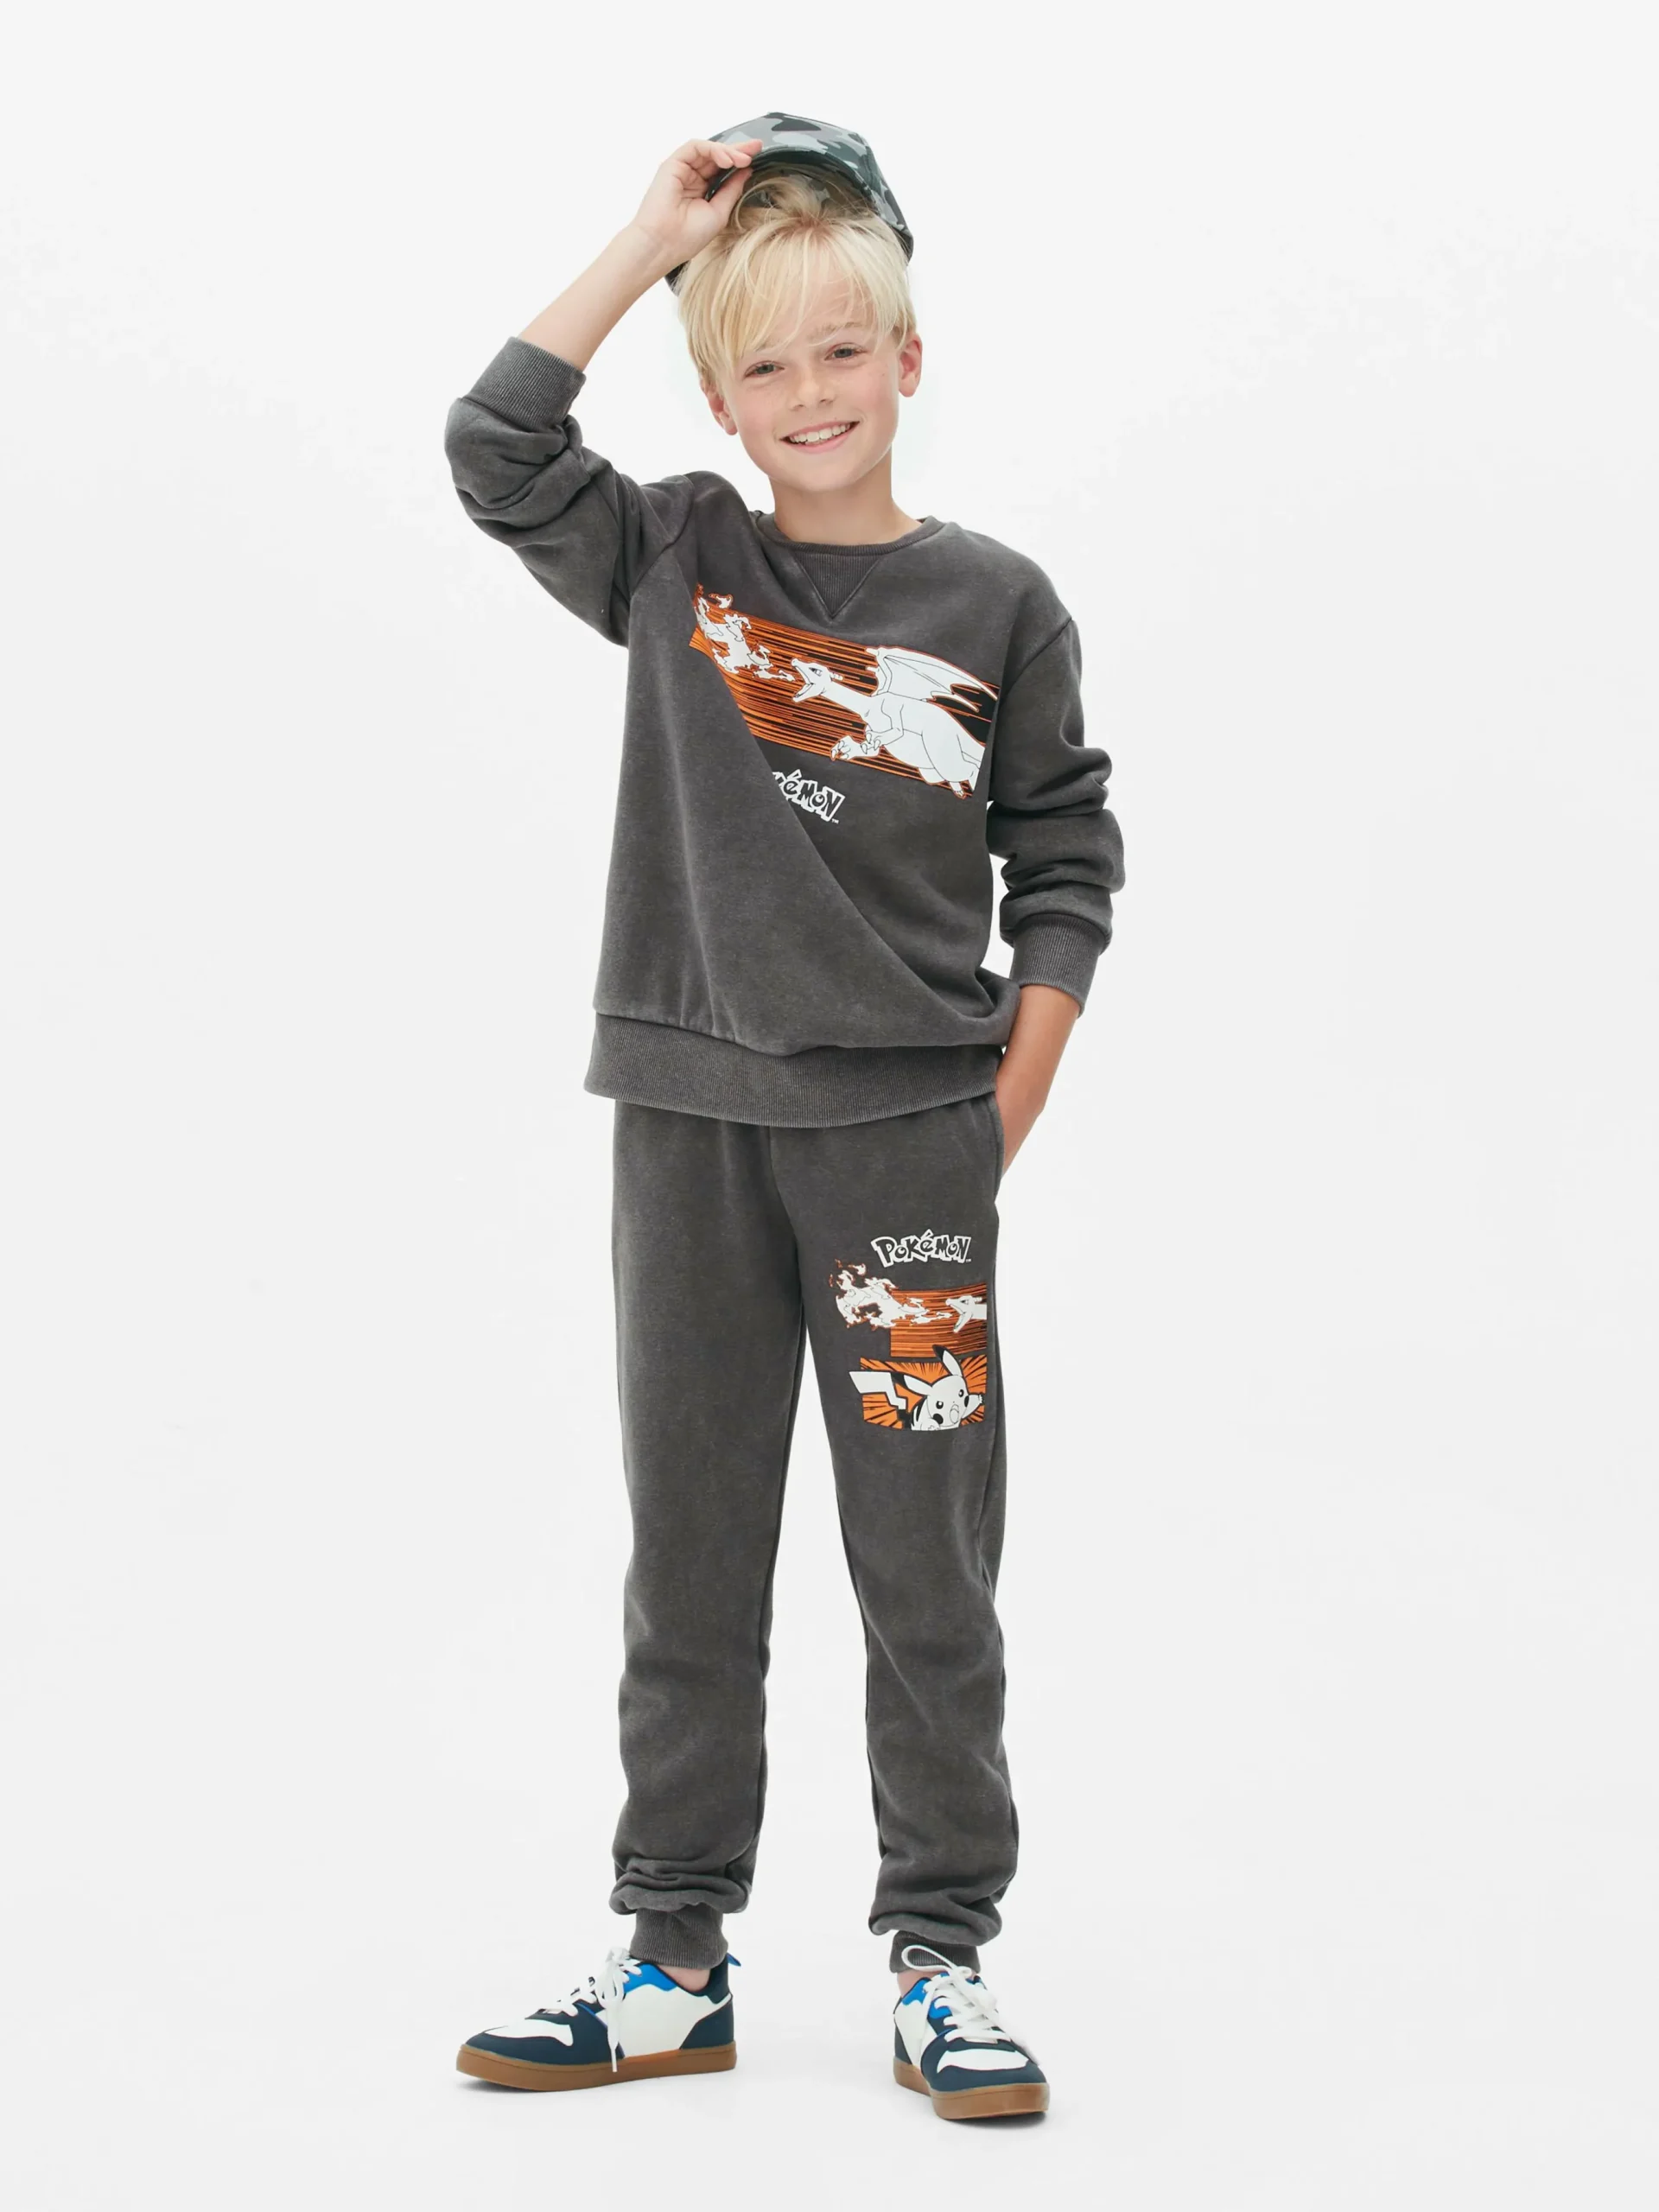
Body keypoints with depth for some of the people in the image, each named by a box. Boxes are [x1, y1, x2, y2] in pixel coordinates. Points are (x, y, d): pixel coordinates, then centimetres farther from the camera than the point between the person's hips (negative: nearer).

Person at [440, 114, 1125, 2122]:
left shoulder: (996, 606, 2)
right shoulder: (674, 563, 6)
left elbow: (1065, 866, 5)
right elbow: (496, 450, -6)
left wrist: (1007, 1117, -1)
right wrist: (653, 236, -6)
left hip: (910, 1131, -1)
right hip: (693, 1124, 2)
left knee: (928, 1561, 3)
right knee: (689, 1558, 8)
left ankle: (942, 1958, 15)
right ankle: (673, 1963, 18)